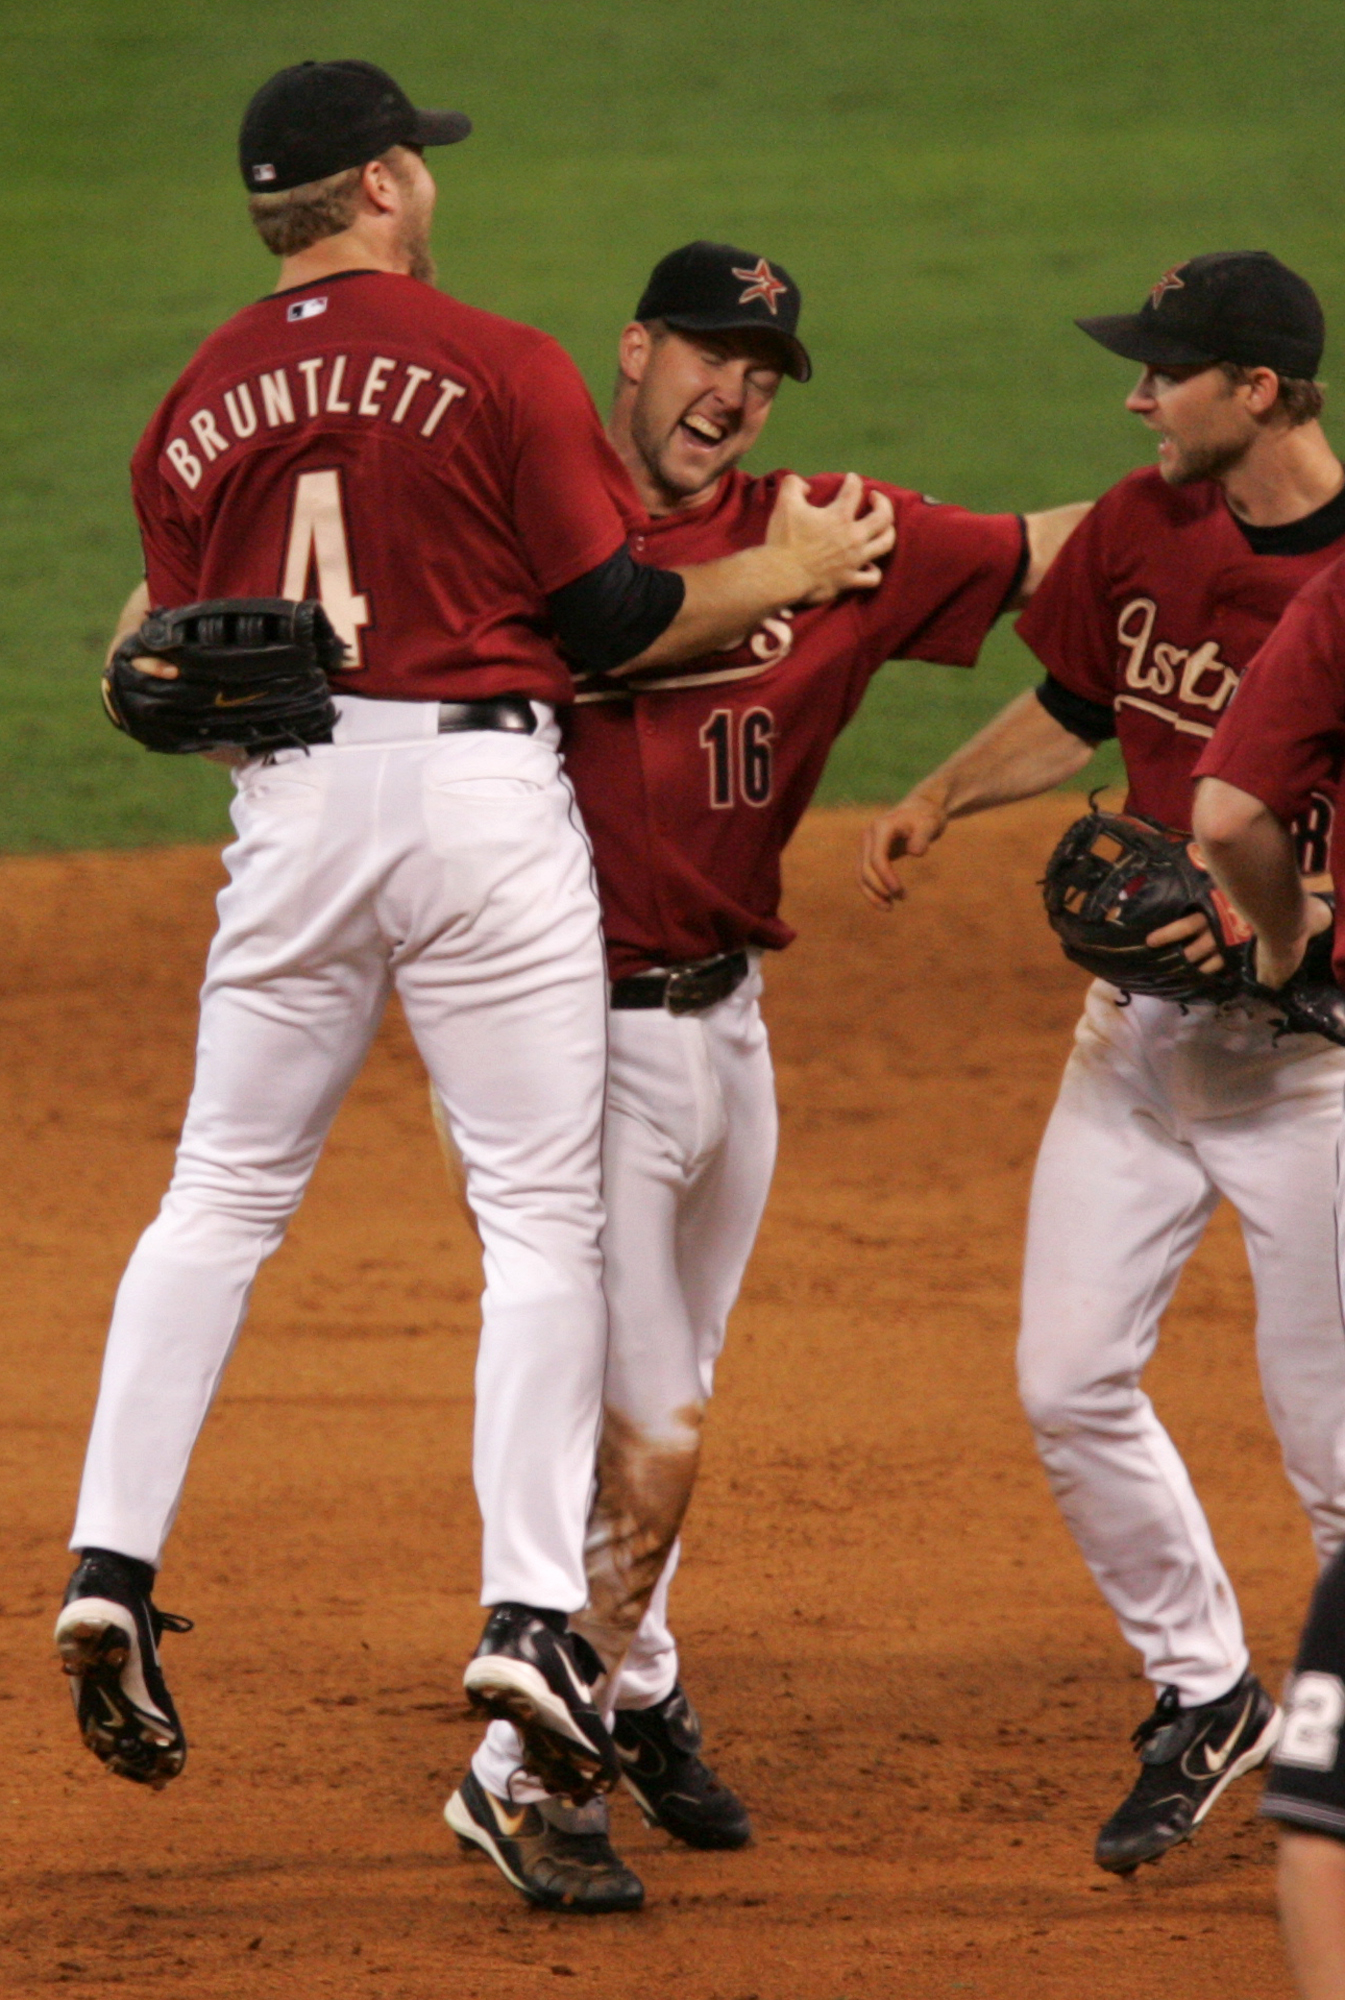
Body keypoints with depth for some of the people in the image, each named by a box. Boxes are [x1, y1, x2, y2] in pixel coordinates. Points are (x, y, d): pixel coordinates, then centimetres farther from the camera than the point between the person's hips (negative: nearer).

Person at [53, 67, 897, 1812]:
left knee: (222, 1195, 14)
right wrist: (791, 572, 9)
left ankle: (114, 1562, 4)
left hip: (290, 807, 4)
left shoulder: (195, 410, 8)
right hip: (482, 785, -4)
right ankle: (530, 1610, -9)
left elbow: (186, 675, 9)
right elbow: (612, 620, -5)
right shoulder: (500, 366, -5)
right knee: (541, 1212, 0)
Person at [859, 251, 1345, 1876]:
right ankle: (1202, 1698, 21)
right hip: (1140, 1023, 6)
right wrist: (941, 797, 3)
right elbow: (1074, 708, 17)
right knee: (1068, 1381, 2)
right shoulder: (1142, 529, 1)